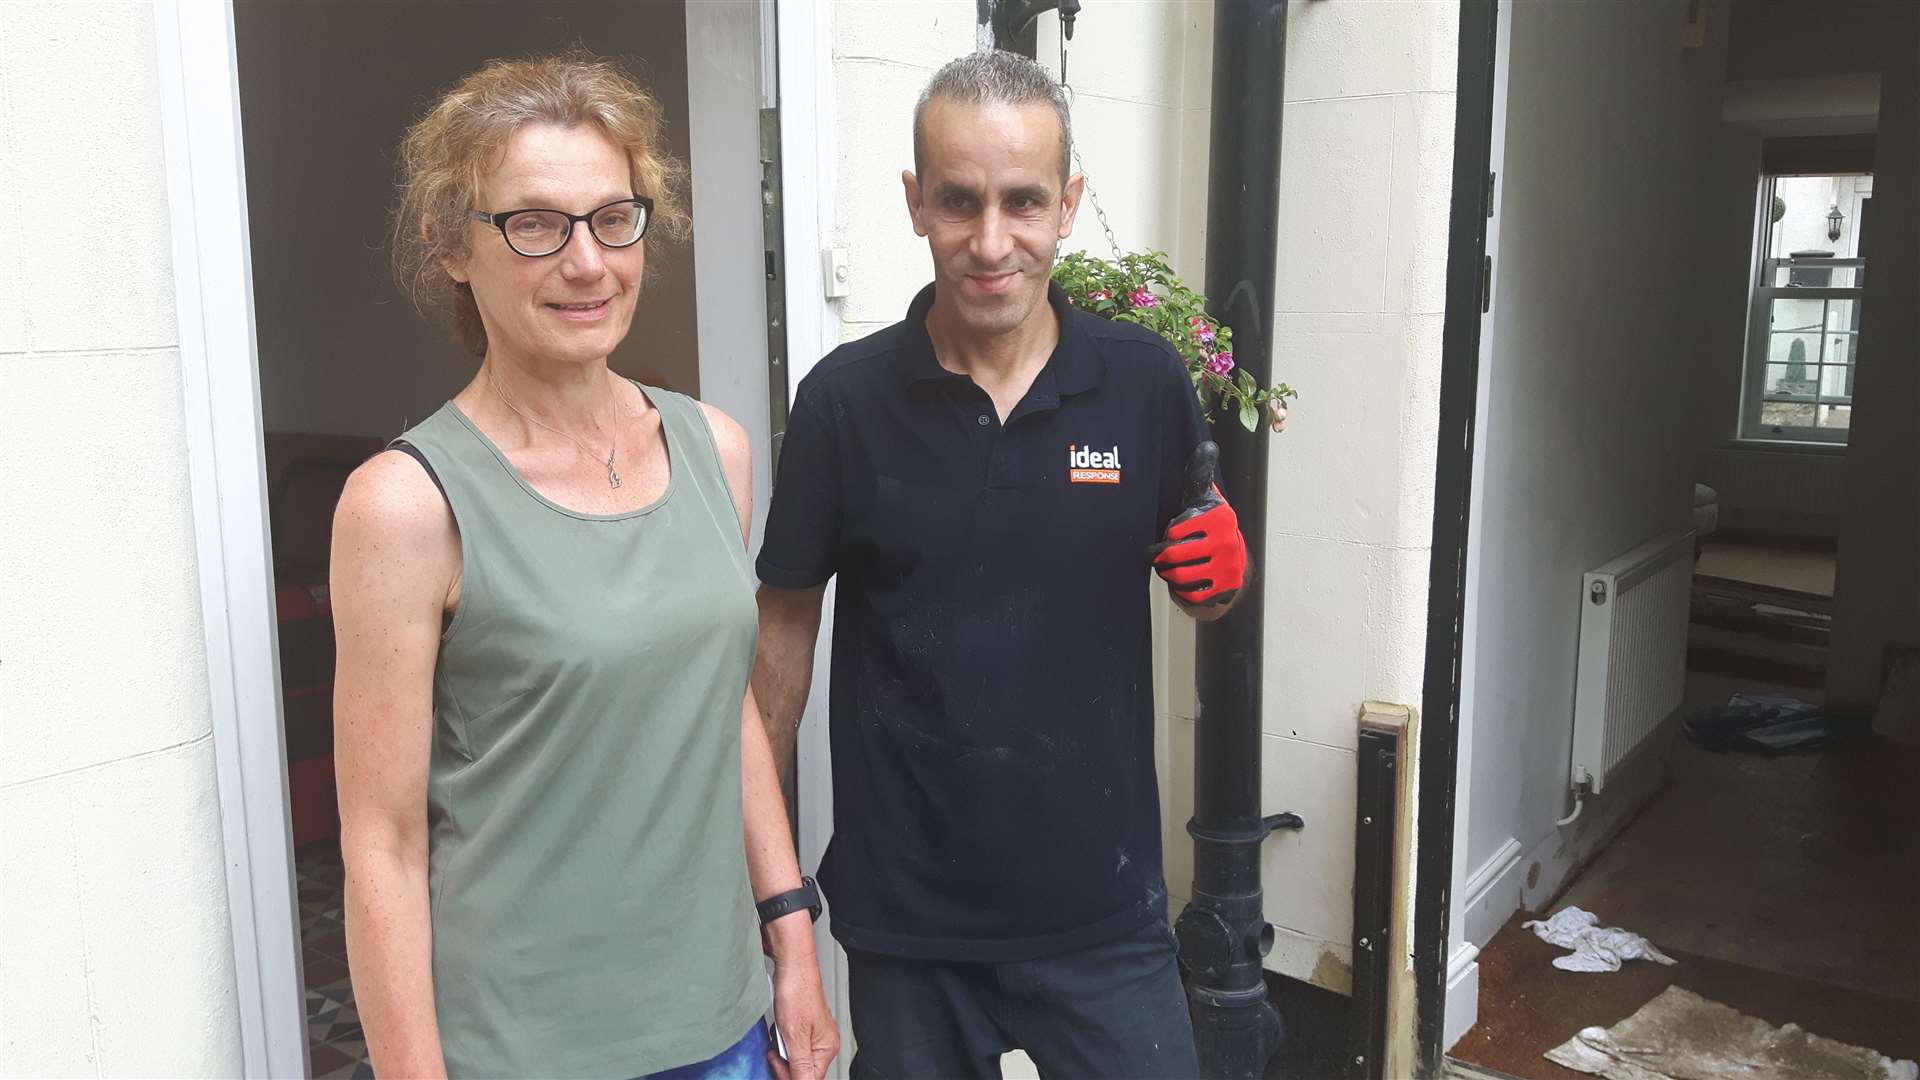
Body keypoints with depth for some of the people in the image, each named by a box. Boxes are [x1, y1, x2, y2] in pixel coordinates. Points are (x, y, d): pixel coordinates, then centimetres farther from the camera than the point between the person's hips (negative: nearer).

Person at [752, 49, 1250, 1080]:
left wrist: (1223, 570, -14)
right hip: (904, 908, 0)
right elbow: (787, 622, 1)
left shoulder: (1145, 380, -6)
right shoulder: (845, 397, -8)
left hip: (1102, 901, 1)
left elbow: (1201, 590, 9)